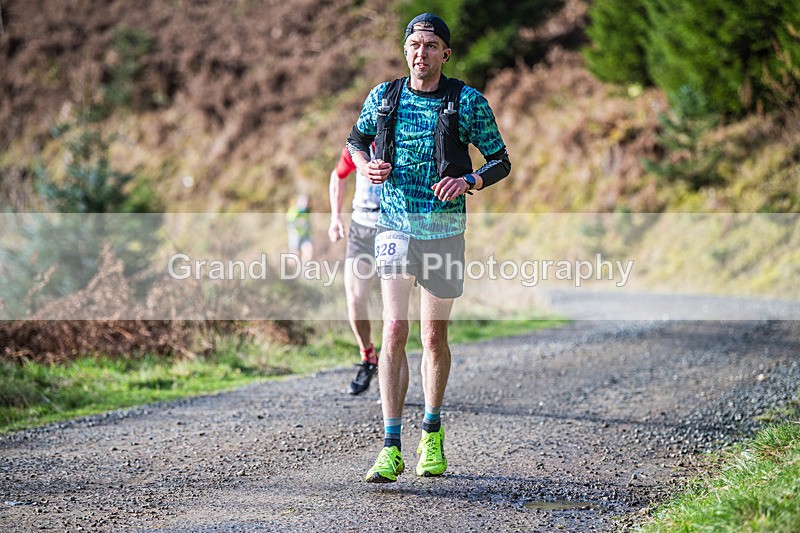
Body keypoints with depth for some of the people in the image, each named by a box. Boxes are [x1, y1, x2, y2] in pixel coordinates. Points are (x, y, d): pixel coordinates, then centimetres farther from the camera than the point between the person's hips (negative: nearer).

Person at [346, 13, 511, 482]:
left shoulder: (468, 102, -4)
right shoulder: (383, 97, 2)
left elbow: (501, 162, 1)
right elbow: (356, 140, 20)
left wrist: (468, 181, -19)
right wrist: (366, 166, -3)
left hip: (445, 229, 0)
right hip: (395, 227, 0)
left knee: (435, 334, 10)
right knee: (395, 329, -13)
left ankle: (432, 433, 30)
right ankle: (391, 448, -15)